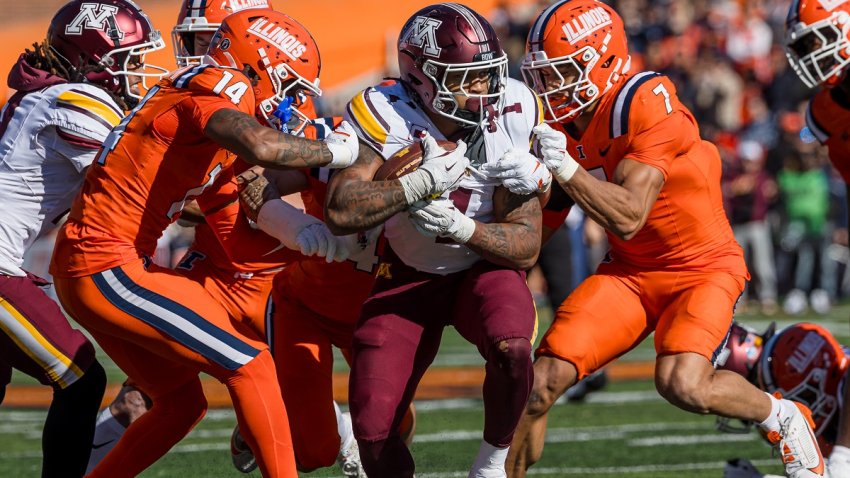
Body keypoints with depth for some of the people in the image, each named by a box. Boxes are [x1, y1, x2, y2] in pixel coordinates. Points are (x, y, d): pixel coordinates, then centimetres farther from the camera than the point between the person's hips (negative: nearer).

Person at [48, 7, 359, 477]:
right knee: (250, 364, -7)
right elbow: (261, 147, -34)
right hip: (108, 268, -10)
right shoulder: (210, 97, -13)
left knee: (182, 402, 19)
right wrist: (331, 151, -15)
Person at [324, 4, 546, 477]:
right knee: (374, 433, -10)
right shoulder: (385, 116, -22)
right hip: (408, 278, 0)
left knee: (511, 350, -34)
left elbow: (526, 247, -17)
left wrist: (461, 228, -34)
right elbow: (340, 212, -34)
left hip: (485, 267, 0)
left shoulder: (513, 121, -18)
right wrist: (422, 182, -39)